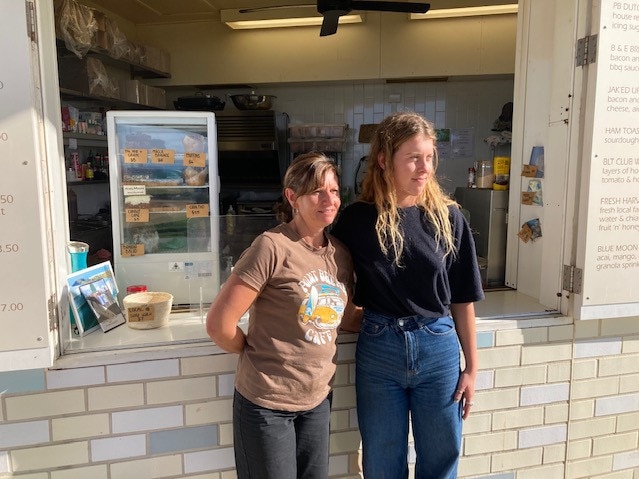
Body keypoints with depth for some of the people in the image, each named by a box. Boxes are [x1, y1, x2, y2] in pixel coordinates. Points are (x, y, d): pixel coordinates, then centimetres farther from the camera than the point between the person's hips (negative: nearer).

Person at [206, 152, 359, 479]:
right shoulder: (272, 247, -19)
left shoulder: (340, 254, 2)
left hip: (318, 400, 6)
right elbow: (219, 324, -18)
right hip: (266, 403, -6)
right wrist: (260, 356, -5)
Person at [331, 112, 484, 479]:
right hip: (378, 349, 0)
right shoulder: (357, 219, -7)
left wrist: (471, 367, 4)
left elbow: (462, 299, 1)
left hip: (438, 348, 1)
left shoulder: (448, 218, -4)